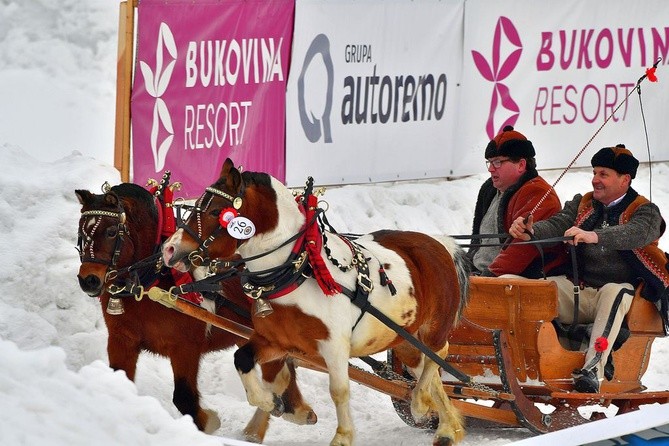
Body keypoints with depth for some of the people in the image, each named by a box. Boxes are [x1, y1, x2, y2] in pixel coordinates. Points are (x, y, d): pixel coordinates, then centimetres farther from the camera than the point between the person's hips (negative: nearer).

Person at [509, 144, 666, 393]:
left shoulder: (644, 211, 2)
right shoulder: (582, 205, 18)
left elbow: (635, 234, -21)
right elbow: (558, 225, 0)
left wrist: (594, 236, -40)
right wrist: (531, 231, -24)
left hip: (621, 291, -5)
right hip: (578, 292, 5)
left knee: (613, 291, -37)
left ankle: (594, 366, -48)